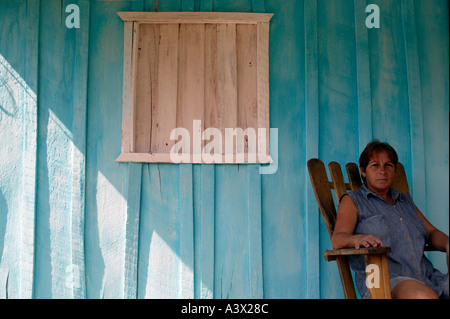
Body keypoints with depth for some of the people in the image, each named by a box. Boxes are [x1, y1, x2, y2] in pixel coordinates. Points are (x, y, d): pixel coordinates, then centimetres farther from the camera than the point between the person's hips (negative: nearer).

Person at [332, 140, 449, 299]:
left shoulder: (406, 201, 28)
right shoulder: (352, 201, 9)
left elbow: (432, 232, 23)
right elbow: (338, 239, -6)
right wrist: (358, 239, -31)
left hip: (427, 278, 6)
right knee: (423, 296, -37)